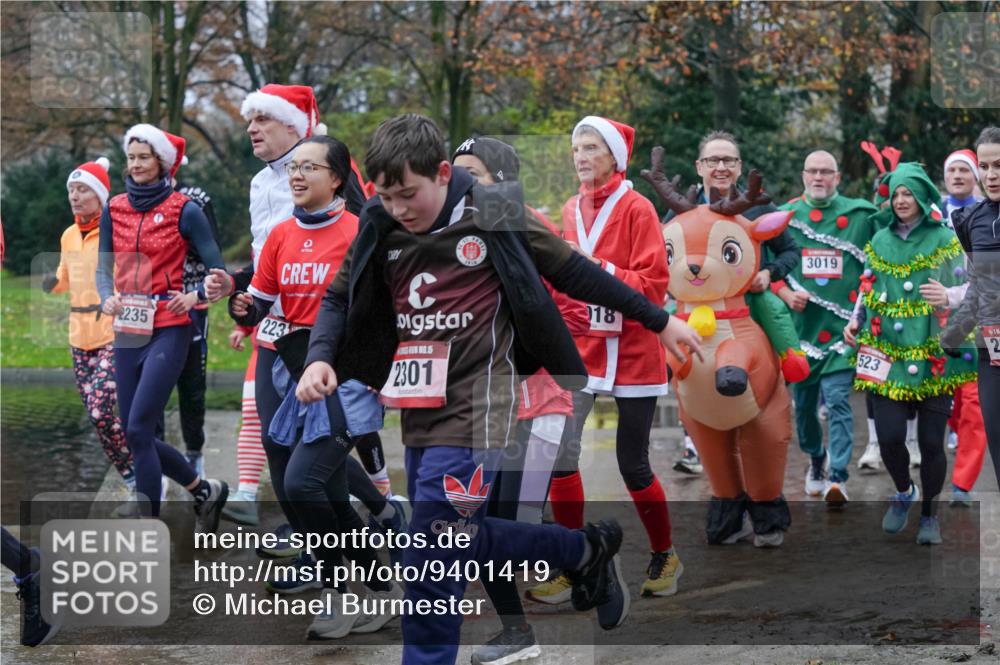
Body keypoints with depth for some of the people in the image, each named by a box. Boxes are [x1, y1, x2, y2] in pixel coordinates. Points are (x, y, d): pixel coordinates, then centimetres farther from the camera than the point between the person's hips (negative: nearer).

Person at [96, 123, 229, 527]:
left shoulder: (183, 210, -4)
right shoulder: (115, 210, 9)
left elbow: (218, 270, -3)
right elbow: (104, 267, 13)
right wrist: (107, 298, -7)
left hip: (168, 331, -6)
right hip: (127, 332, 6)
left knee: (138, 429, -14)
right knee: (135, 433, 7)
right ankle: (205, 490, 28)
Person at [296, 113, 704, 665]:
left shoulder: (492, 216, -9)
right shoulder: (381, 229, 2)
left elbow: (573, 272, 0)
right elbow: (340, 299, 12)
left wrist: (658, 319, 6)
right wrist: (320, 358, -9)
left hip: (475, 408, -6)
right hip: (421, 413, 6)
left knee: (435, 557, -13)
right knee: (456, 539, 15)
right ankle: (586, 551, 36)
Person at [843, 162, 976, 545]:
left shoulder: (944, 241, 0)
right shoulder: (880, 242, 11)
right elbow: (868, 290, 19)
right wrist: (855, 322, 5)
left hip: (933, 357, -2)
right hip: (888, 355, 3)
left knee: (931, 441, -2)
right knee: (889, 436, -7)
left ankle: (929, 514, 19)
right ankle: (903, 493, 23)